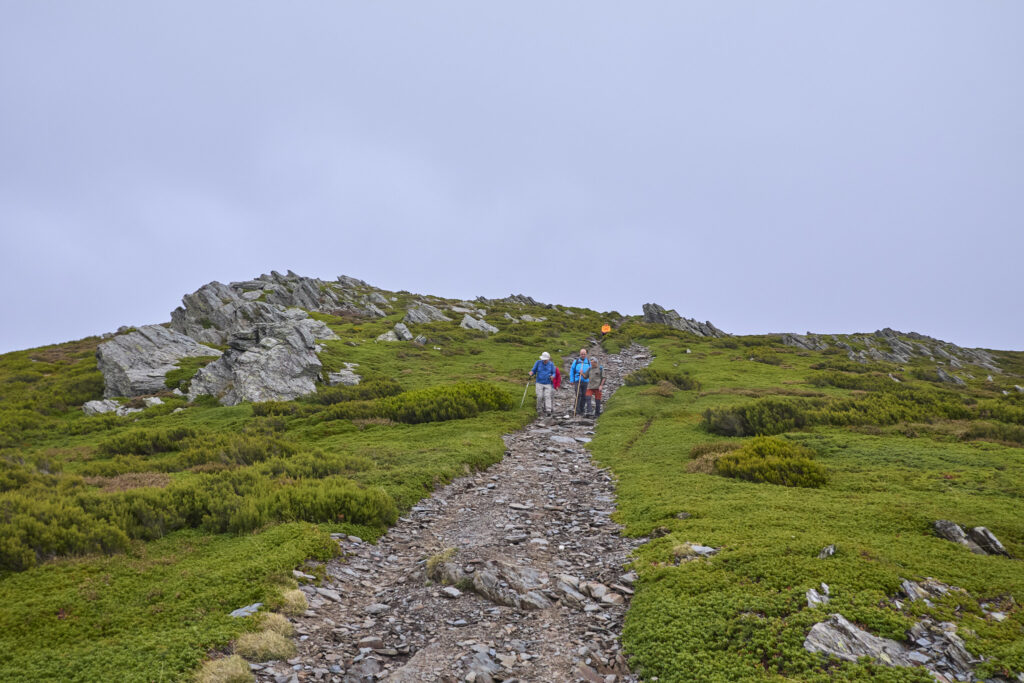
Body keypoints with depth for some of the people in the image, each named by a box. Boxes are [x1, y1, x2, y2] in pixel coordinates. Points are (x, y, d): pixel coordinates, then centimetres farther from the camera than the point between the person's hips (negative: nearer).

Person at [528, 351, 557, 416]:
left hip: (548, 384, 0)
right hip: (539, 383, 0)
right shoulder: (538, 363, 2)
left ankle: (548, 411, -17)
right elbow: (534, 371, 6)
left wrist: (552, 376, -16)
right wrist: (531, 373, -17)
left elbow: (553, 373, 7)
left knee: (547, 396, -11)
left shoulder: (551, 364, 3)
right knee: (540, 396, -10)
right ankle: (539, 409, 9)